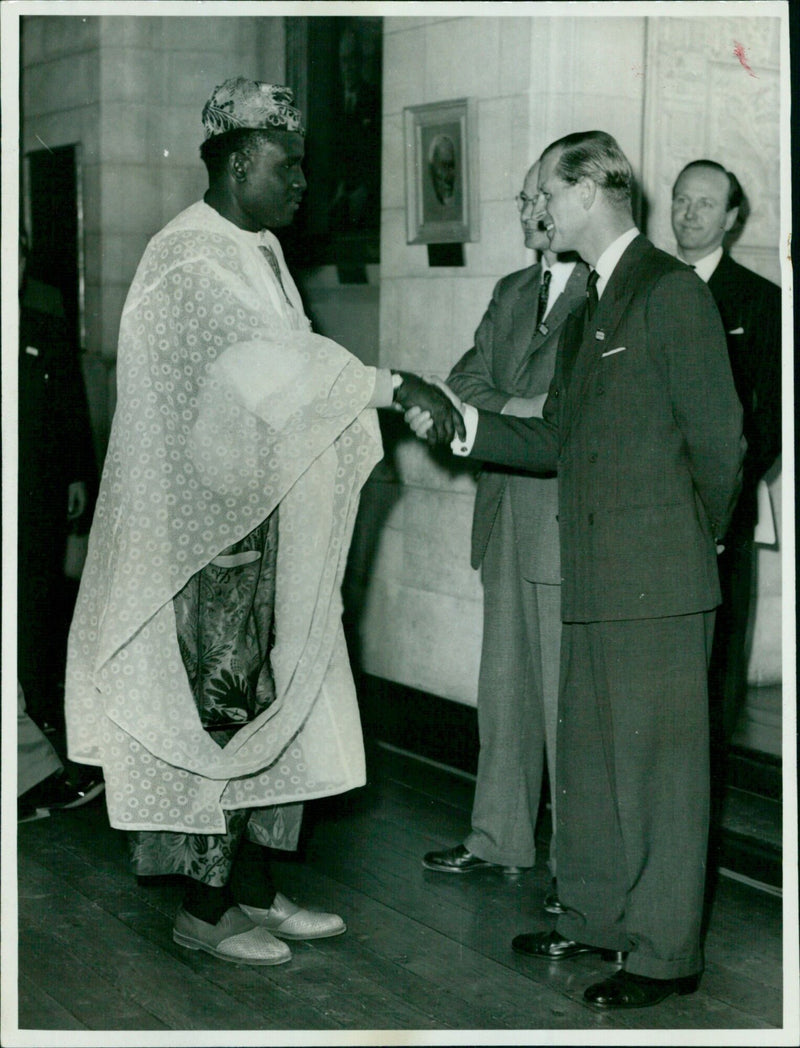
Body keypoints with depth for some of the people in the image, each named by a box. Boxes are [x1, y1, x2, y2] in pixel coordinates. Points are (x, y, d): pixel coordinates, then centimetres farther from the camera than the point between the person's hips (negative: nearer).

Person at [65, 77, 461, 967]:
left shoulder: (258, 252, 14)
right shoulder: (189, 261, -16)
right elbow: (269, 358, -28)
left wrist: (383, 407, 3)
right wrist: (392, 386, -29)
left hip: (260, 513, 9)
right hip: (200, 525, -9)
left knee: (265, 703, 12)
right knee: (212, 708, -2)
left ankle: (251, 887, 23)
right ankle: (202, 908, 10)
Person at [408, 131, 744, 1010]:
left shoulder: (672, 292, -10)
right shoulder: (588, 307, 18)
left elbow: (718, 438, -12)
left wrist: (697, 542, -1)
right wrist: (463, 425, 7)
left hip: (658, 578, -9)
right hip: (595, 575, 9)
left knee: (658, 762, -2)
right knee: (589, 755, 16)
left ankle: (664, 952, 8)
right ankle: (596, 920, 29)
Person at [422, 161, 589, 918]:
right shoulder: (512, 292, 18)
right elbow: (466, 381, 14)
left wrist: (502, 421, -13)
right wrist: (514, 411, -7)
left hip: (570, 524, -7)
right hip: (507, 520, 8)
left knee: (569, 699, -4)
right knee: (504, 687, 15)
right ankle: (499, 838, 27)